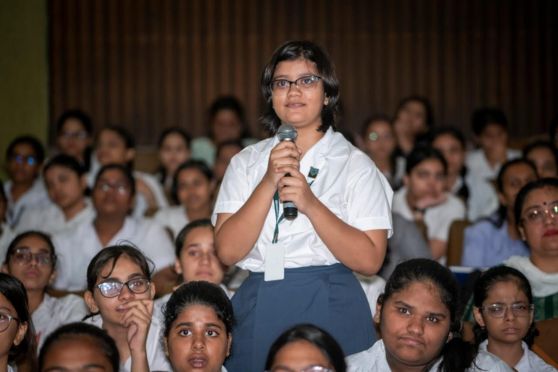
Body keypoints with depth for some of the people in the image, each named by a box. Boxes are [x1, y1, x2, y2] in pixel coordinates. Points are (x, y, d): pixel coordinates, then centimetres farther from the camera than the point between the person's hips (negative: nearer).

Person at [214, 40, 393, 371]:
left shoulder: (355, 164, 1)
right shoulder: (246, 163, 8)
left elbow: (369, 260, -9)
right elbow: (227, 251, -4)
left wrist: (310, 204, -19)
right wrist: (269, 182, -14)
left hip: (331, 310, -2)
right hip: (258, 309, 2)